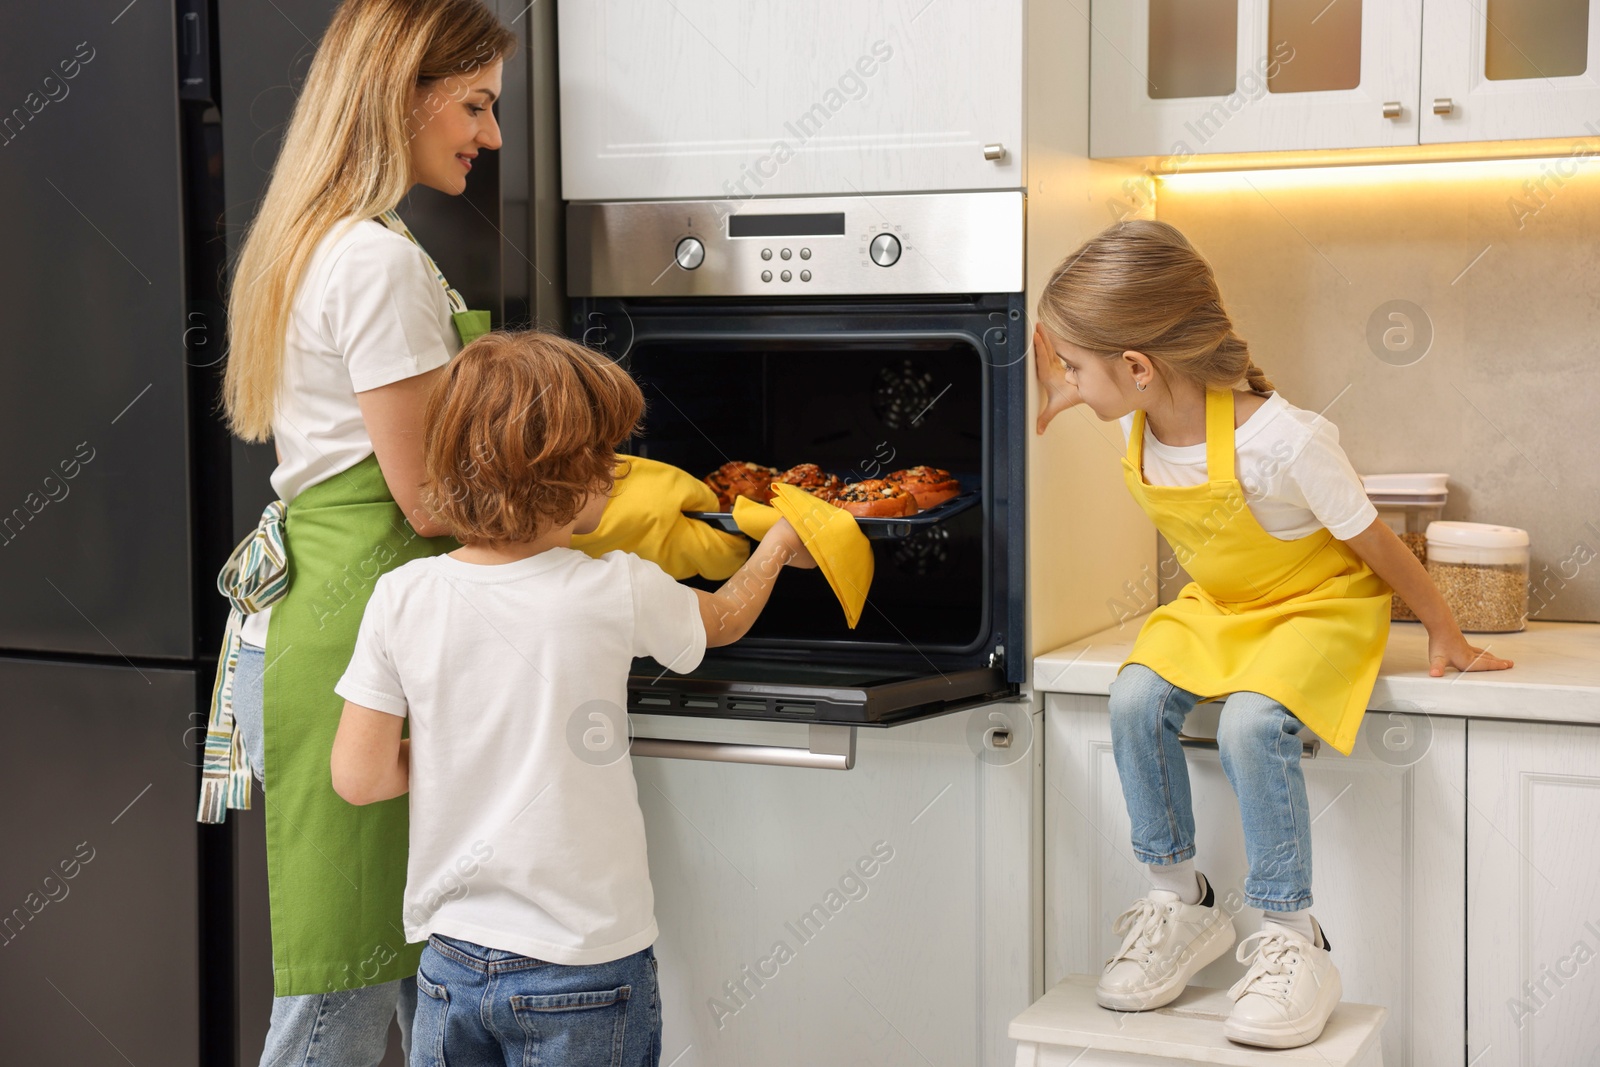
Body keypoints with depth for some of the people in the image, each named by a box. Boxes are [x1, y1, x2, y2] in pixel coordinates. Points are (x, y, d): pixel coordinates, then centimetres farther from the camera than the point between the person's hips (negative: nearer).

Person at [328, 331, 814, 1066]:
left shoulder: (402, 598, -8)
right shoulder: (617, 594, -14)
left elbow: (359, 776, -4)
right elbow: (724, 619, 9)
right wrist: (778, 546, 28)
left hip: (450, 959, 3)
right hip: (584, 965, -3)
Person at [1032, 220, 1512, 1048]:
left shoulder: (1283, 442, -33)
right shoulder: (1139, 418, -14)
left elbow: (1374, 545, -17)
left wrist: (1444, 635, -4)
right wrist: (1053, 395, -6)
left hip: (1320, 602, -6)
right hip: (1215, 605, 6)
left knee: (1251, 723, -32)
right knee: (1135, 701, -20)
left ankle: (1294, 945, -16)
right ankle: (1179, 903, -3)